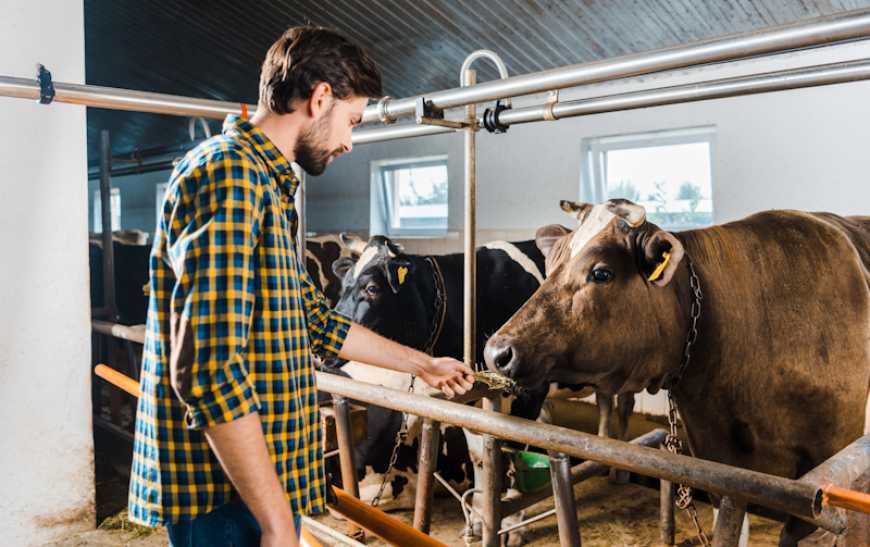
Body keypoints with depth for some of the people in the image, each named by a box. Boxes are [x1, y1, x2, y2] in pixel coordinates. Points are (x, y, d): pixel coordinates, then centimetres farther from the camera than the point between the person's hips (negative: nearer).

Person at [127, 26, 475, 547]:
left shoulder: (268, 185, 13)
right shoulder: (228, 174, -19)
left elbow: (314, 318, 20)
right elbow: (209, 368, -26)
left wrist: (421, 363, 26)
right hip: (230, 494, -9)